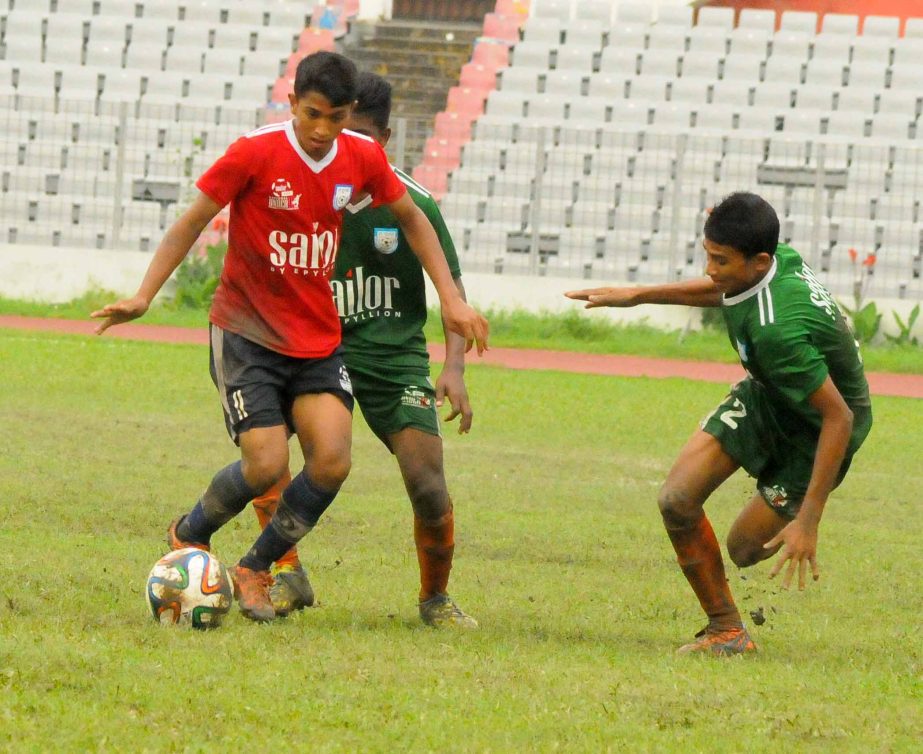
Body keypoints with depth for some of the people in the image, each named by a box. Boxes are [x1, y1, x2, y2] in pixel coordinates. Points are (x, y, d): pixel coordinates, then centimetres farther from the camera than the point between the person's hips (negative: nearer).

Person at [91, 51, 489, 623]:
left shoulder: (363, 158, -3)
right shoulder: (255, 153, -15)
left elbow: (411, 218, 15)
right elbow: (193, 221, -6)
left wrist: (451, 298, 10)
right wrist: (144, 297, -12)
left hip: (318, 339, 4)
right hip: (246, 333, -4)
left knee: (332, 463, -13)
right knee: (267, 464, -16)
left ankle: (256, 569, 10)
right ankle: (189, 535, 15)